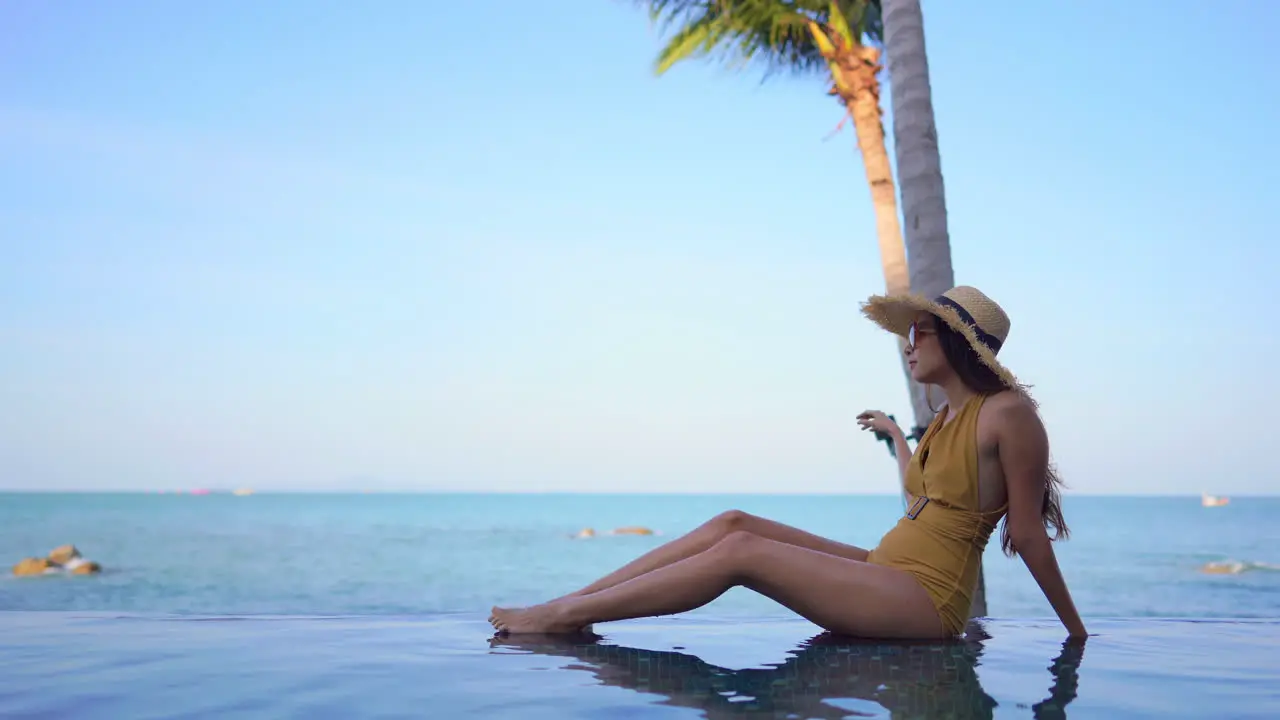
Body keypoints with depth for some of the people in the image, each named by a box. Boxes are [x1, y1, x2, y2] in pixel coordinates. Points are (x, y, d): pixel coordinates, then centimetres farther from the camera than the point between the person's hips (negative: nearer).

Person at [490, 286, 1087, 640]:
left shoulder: (1008, 414, -9)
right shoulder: (945, 419, 17)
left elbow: (1028, 535, -6)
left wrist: (1077, 634, -2)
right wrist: (894, 434, 46)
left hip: (926, 602, -8)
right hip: (883, 572, 9)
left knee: (741, 549, -20)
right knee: (733, 521, -6)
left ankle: (563, 617, -17)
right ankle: (573, 601, -8)